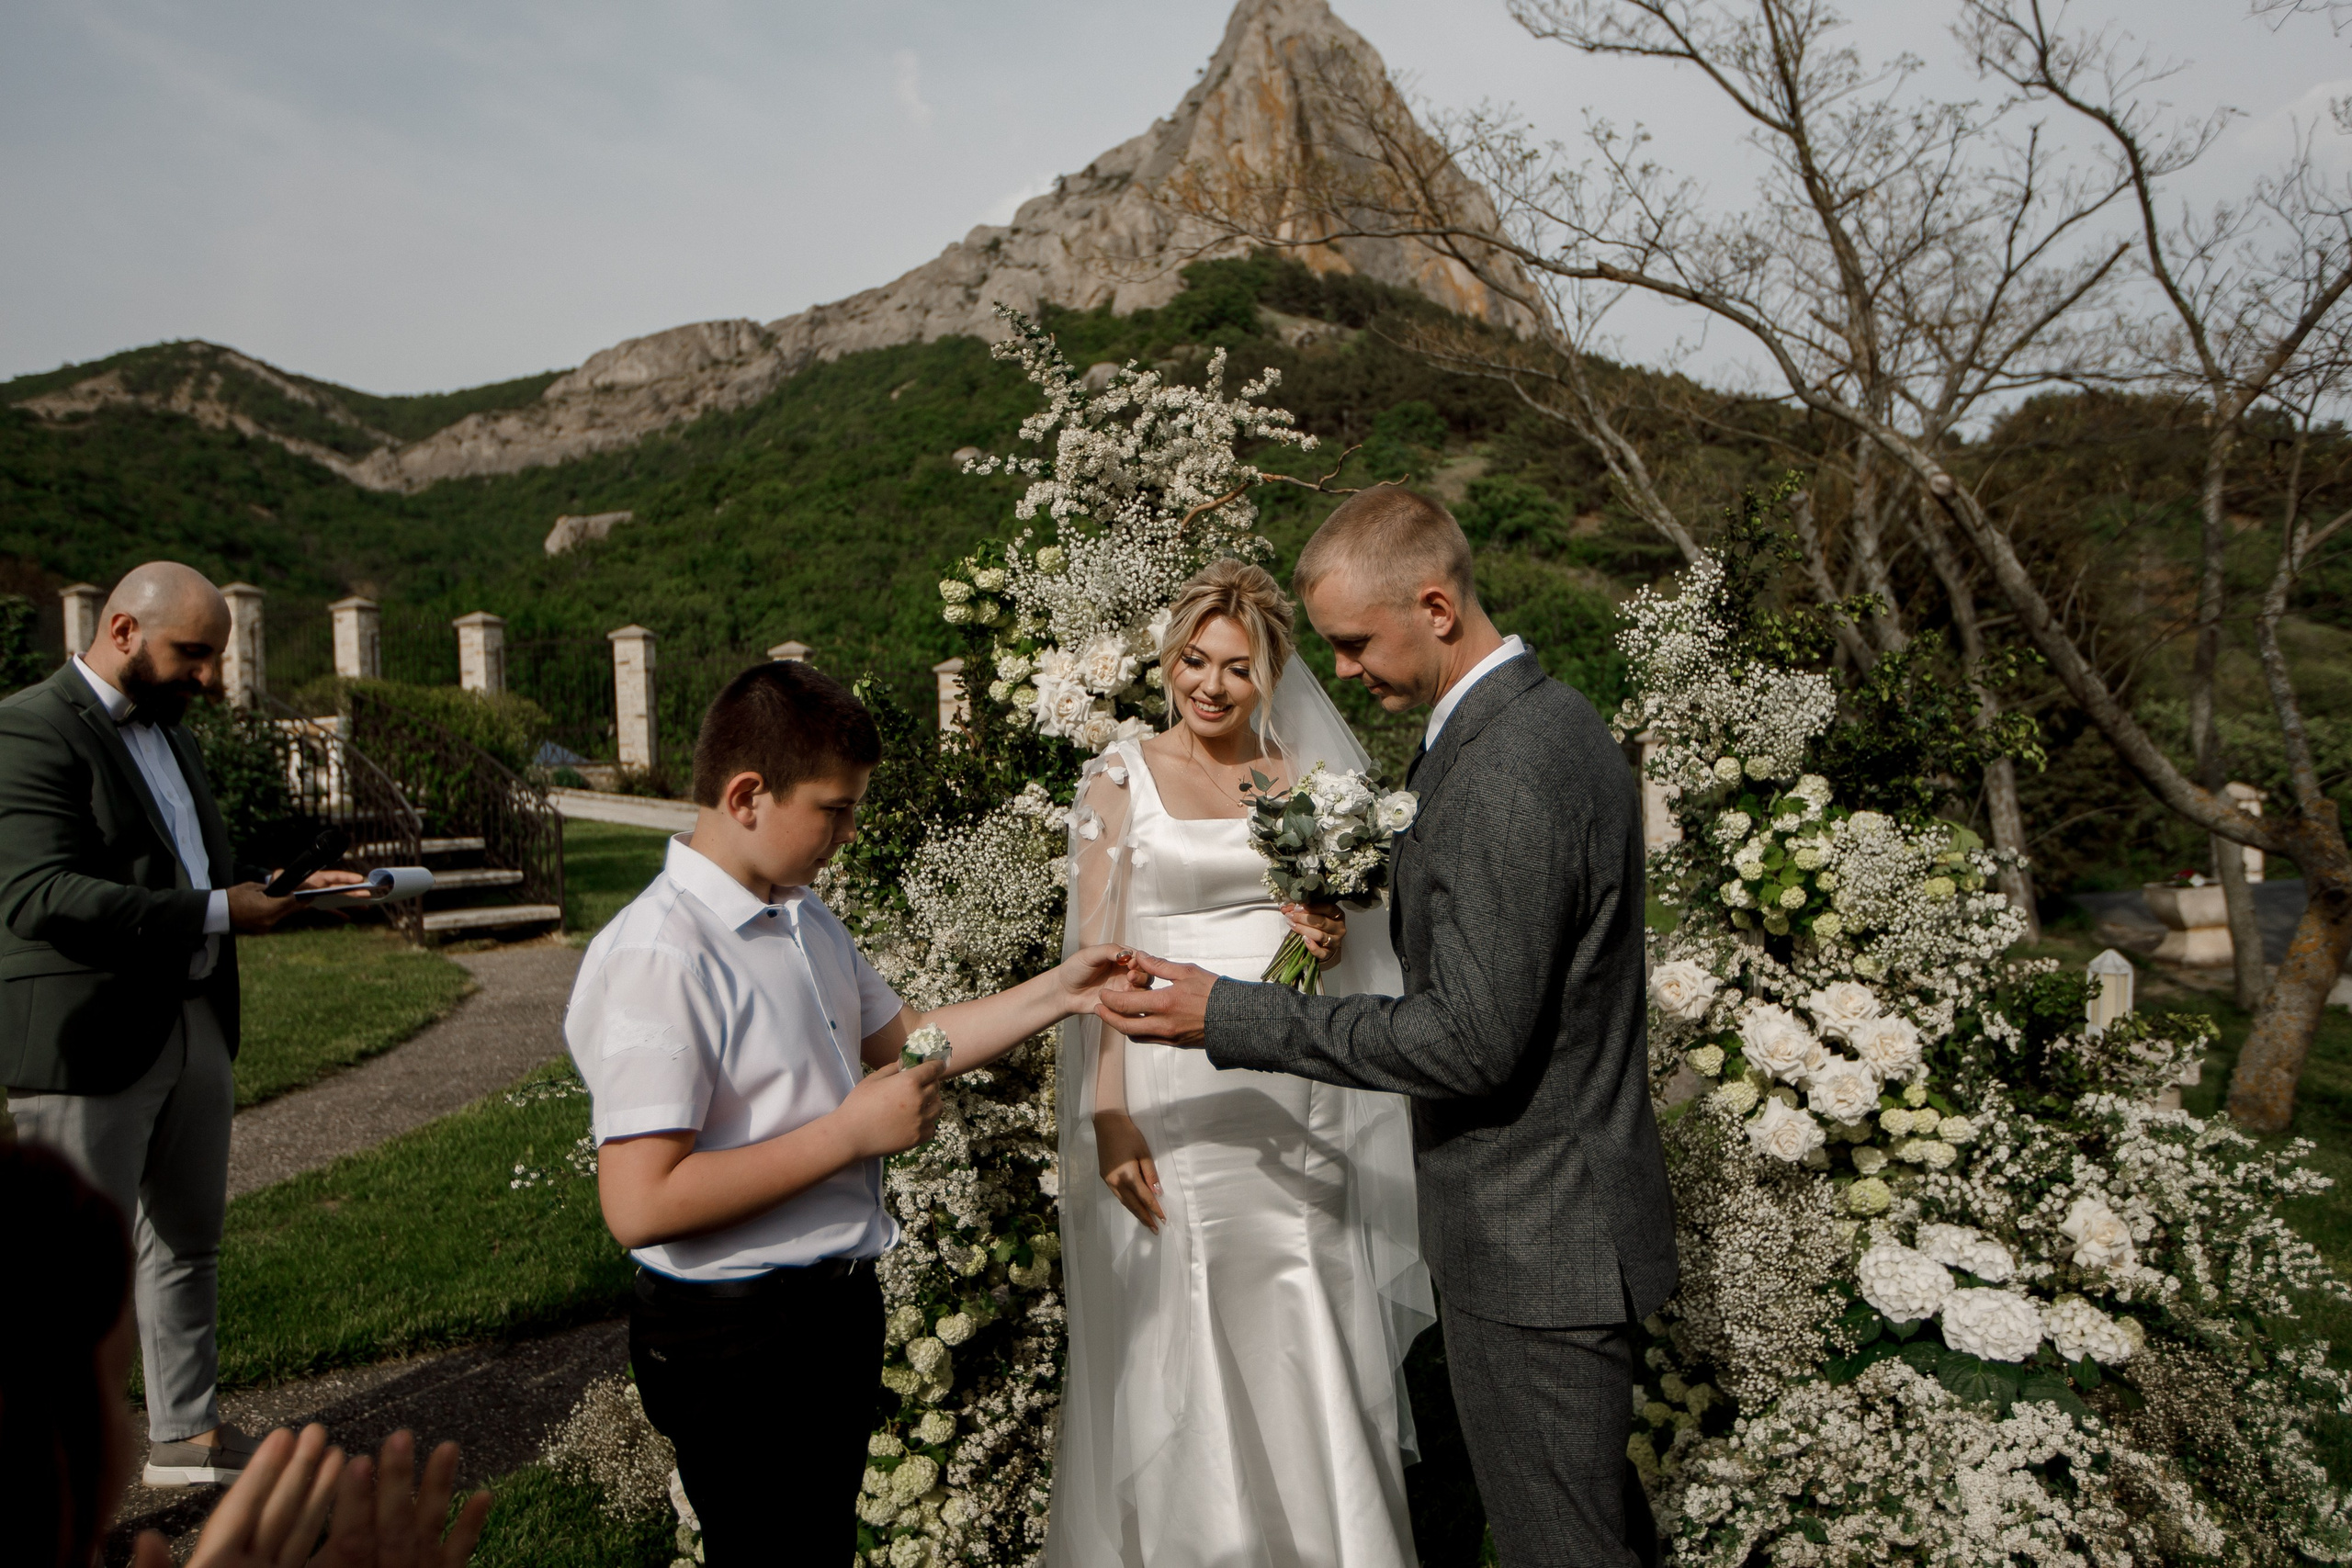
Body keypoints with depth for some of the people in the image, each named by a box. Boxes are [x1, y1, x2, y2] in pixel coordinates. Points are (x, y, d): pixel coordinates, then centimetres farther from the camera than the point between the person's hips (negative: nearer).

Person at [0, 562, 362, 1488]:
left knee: (188, 1243, 17)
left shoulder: (167, 732, 17)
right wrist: (218, 913, -24)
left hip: (196, 1024, 9)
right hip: (90, 1042, -9)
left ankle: (186, 1435, 32)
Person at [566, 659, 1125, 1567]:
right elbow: (640, 1205, -29)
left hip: (840, 1304, 9)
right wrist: (852, 1131, -25)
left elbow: (898, 1039, 15)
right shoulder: (655, 958, -24)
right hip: (736, 1340, -9)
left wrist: (1052, 994, 5)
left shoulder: (806, 917, 6)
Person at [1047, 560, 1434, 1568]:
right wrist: (1108, 1115, -13)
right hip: (1172, 1094, -3)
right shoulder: (1121, 778, -1)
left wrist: (1328, 940, -7)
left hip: (1292, 1097, 3)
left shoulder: (1300, 777, 9)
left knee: (1306, 1347, 9)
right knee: (1176, 1351, 6)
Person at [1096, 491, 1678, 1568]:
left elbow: (1473, 1040, -26)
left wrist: (1228, 1018, -23)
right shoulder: (1551, 718, 6)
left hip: (1532, 1239, -10)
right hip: (1570, 1210, 10)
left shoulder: (1503, 775, -26)